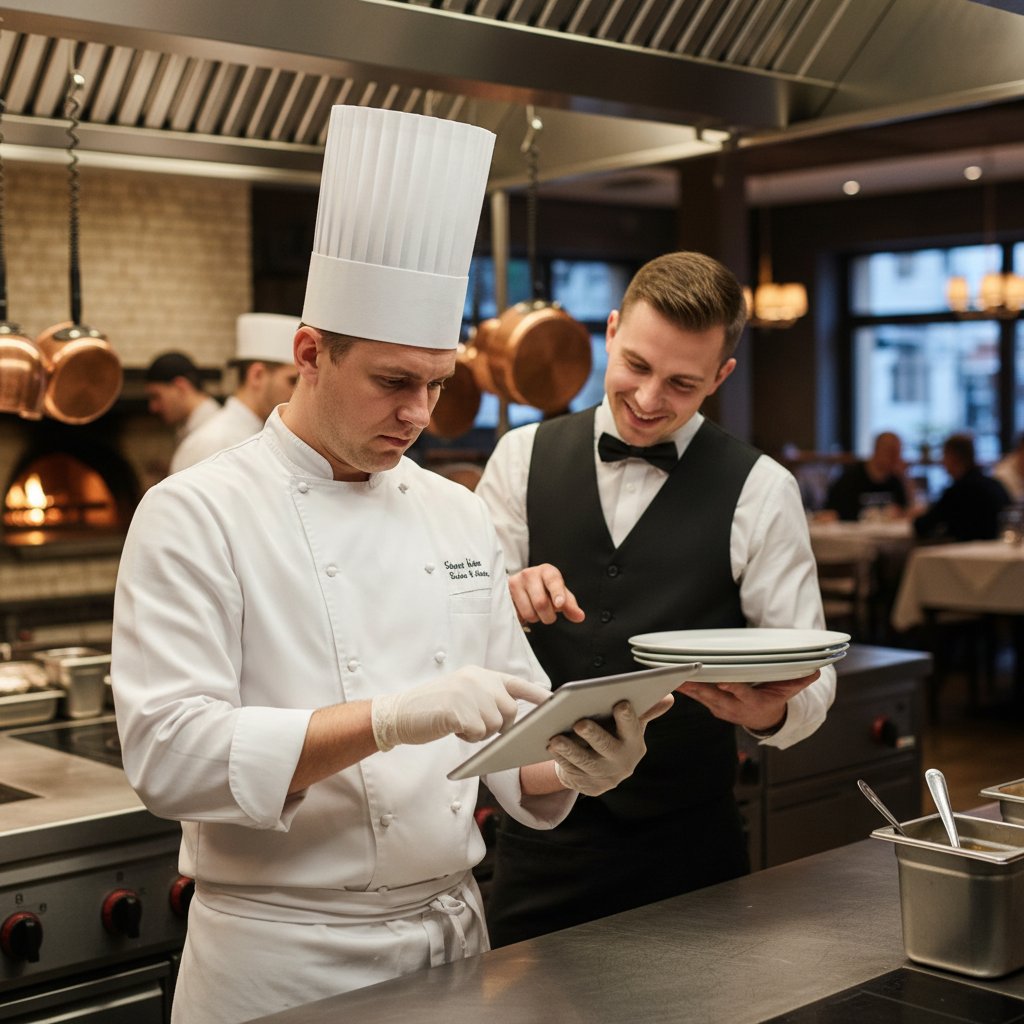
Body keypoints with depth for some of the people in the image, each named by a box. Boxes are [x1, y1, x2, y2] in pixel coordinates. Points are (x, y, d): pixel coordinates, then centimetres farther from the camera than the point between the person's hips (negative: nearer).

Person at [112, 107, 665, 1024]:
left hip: (452, 934, 6)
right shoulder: (196, 516, -10)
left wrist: (576, 760, -13)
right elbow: (169, 753, -20)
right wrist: (392, 720, -30)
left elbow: (513, 736, 10)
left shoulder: (457, 515, 8)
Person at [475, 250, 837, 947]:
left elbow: (811, 679, -4)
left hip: (687, 838, -1)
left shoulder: (760, 491, -3)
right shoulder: (524, 457, 3)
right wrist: (505, 600, -21)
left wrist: (770, 711, -27)